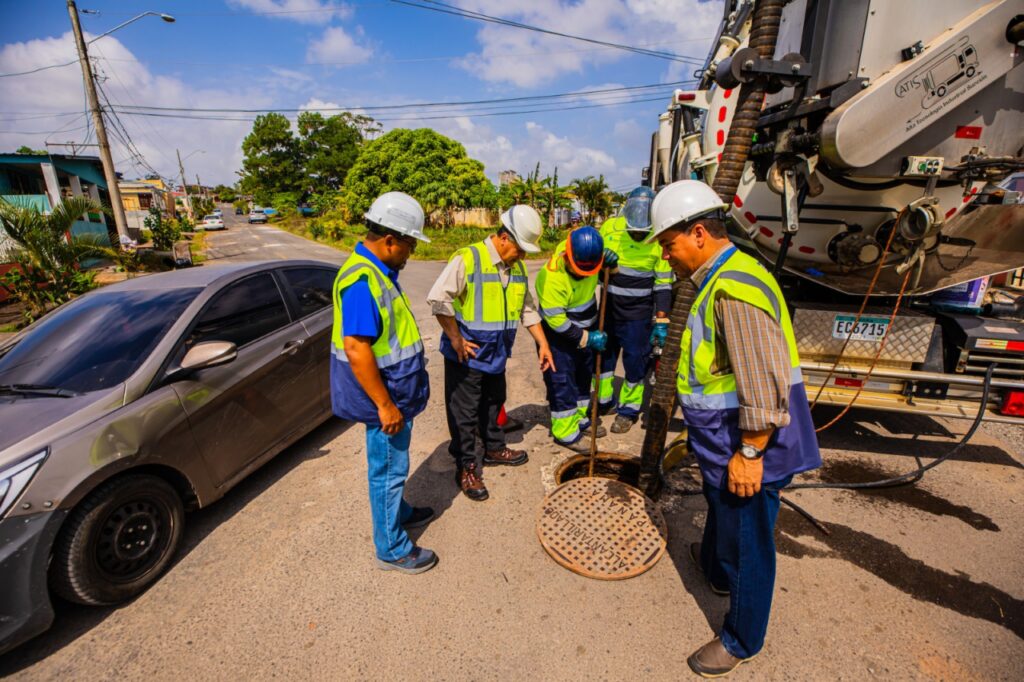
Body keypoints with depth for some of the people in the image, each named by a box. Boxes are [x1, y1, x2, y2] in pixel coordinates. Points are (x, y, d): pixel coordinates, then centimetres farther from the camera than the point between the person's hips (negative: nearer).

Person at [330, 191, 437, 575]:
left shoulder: (378, 271, 6)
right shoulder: (362, 280, -26)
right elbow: (355, 348, -30)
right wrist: (385, 405, -25)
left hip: (397, 393, 10)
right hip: (386, 398, -10)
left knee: (393, 464, 26)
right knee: (388, 469, 7)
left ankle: (399, 513, 48)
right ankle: (392, 550, 25)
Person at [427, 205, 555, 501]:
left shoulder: (517, 266, 6)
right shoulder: (467, 259, -18)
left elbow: (527, 309, 13)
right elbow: (438, 298, -23)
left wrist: (543, 344, 11)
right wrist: (455, 338, -21)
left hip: (496, 354, 7)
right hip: (467, 355, -7)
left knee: (493, 405, 23)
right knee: (464, 414, 5)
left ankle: (494, 449, 44)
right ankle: (467, 468, 20)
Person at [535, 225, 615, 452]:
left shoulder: (585, 251, -13)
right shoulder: (552, 277, -32)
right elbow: (556, 321, -27)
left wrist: (608, 258, -13)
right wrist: (587, 338, -23)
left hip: (586, 329, 8)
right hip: (560, 336, -7)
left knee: (584, 376, 19)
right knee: (562, 382, 0)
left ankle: (580, 418, 37)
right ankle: (565, 431, 15)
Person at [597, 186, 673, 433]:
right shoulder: (610, 227, -7)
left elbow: (663, 284, -7)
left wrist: (661, 321, -9)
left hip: (638, 311, -3)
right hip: (609, 306, 3)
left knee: (635, 359, 3)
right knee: (603, 353, 12)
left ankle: (629, 409, 22)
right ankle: (603, 401, 32)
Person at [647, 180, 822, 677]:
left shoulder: (735, 287, -27)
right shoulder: (718, 279, 8)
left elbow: (764, 383, -29)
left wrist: (750, 454, -22)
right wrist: (702, 437, 23)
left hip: (745, 446, -10)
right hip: (724, 439, 10)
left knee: (747, 541, 10)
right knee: (720, 512, 31)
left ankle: (741, 642, 32)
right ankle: (716, 568, 57)